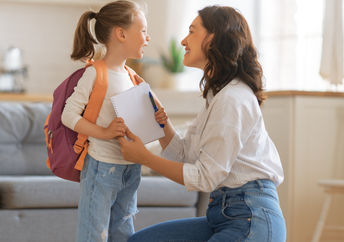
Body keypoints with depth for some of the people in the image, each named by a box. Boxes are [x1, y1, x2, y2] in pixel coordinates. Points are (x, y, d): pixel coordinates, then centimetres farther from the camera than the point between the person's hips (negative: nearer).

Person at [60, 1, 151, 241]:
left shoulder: (128, 75, 11)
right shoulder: (96, 73, -13)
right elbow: (69, 115, -16)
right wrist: (104, 132, -26)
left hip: (131, 167, 8)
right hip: (103, 167, -8)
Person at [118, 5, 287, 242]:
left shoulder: (233, 100, -16)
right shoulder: (219, 94, 16)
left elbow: (205, 177, -16)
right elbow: (184, 156, 16)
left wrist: (144, 157, -9)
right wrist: (163, 122, 0)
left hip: (252, 220, -9)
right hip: (223, 213, 9)